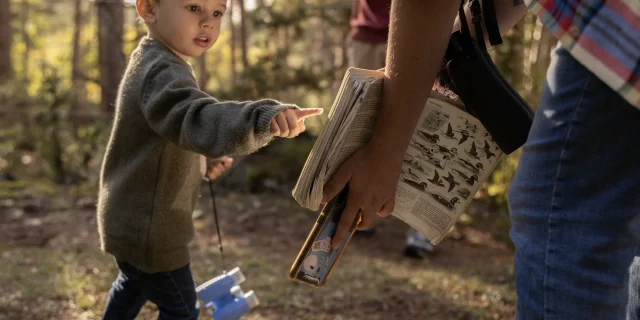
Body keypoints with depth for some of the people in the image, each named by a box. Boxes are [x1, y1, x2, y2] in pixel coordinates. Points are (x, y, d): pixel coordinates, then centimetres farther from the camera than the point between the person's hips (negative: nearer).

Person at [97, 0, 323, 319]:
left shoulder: (149, 61, 6)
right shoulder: (163, 72, -29)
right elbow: (197, 119, -50)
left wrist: (201, 162, 18)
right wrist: (262, 118, -66)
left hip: (130, 218, 10)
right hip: (147, 228, -10)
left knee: (134, 283, 34)